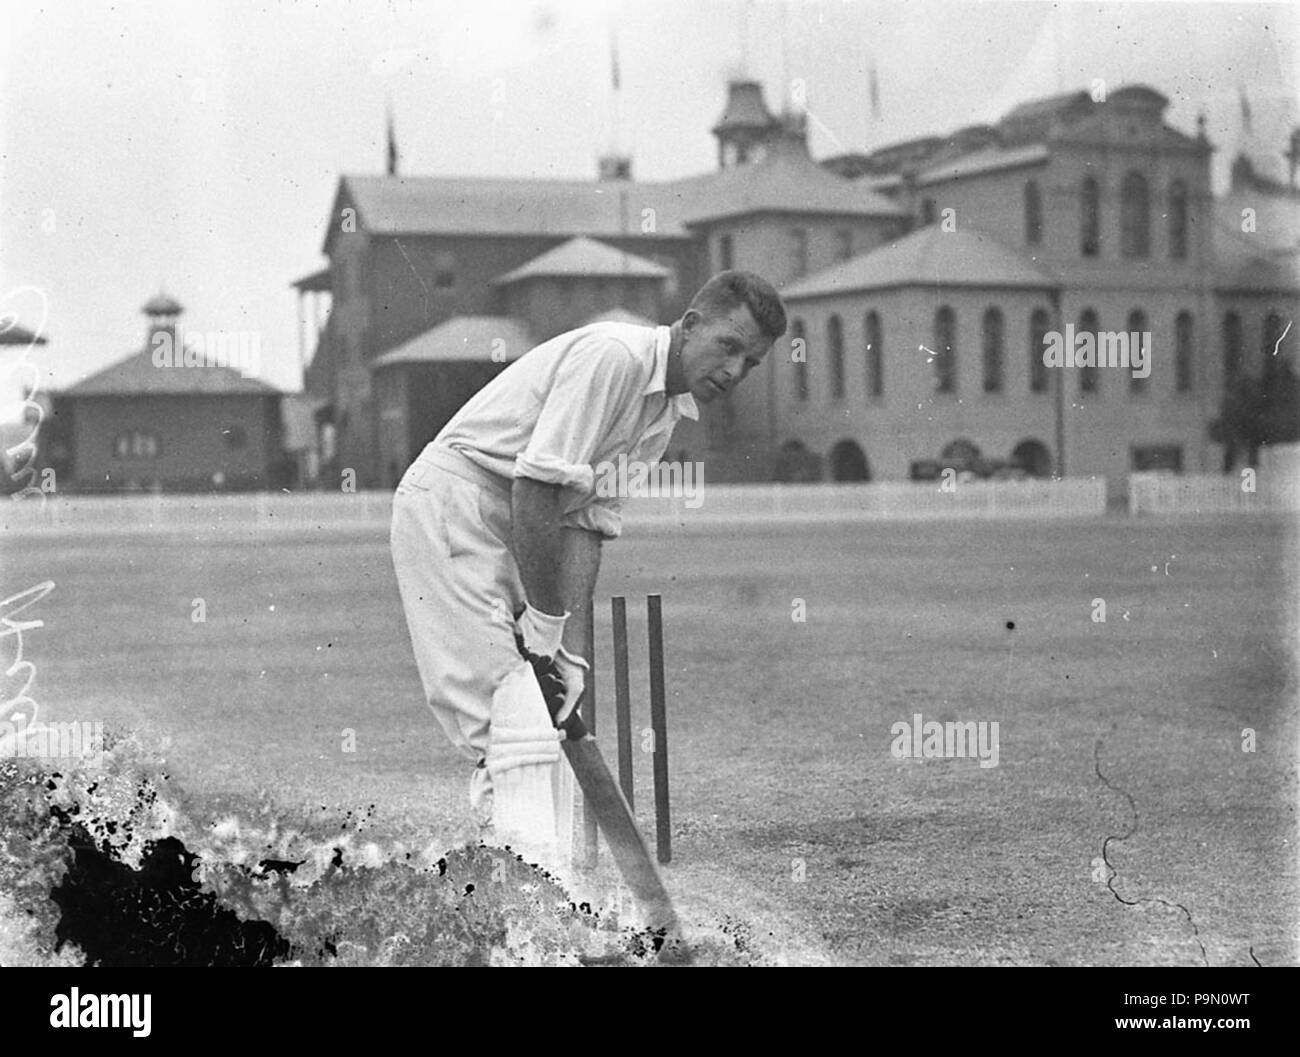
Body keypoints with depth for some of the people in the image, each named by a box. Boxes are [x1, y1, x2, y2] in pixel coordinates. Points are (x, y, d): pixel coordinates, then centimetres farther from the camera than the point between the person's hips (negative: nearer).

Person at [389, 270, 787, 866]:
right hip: (449, 502, -10)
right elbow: (535, 486, -25)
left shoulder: (668, 410, 9)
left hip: (513, 525, 10)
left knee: (549, 720, 8)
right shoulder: (611, 355, -20)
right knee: (513, 714, -16)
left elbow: (588, 520, 3)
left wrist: (571, 647, -7)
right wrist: (545, 620, -18)